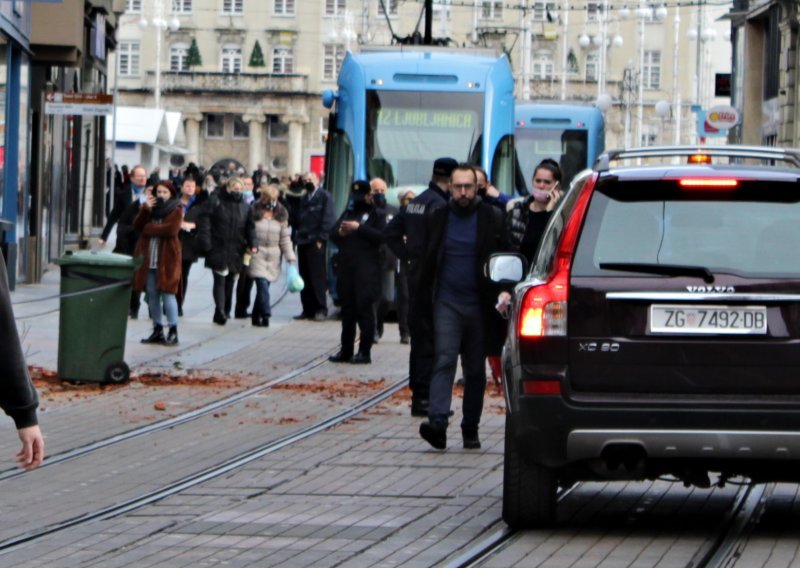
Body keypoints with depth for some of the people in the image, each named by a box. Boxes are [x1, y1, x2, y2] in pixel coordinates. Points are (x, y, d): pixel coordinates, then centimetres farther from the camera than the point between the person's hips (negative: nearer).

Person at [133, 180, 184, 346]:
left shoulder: (176, 210, 1)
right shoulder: (151, 207, 16)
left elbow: (171, 229, -17)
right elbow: (137, 226, 4)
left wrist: (149, 228, -8)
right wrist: (145, 209, -11)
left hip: (167, 259, -6)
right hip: (149, 259, 6)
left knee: (167, 294, -9)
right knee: (152, 295, 6)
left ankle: (173, 332, -6)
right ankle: (157, 330, 13)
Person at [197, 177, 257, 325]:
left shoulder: (245, 207, 10)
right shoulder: (215, 201, -2)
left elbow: (250, 227, 8)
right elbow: (204, 222, -7)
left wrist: (252, 244, -7)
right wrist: (206, 243, -15)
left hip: (235, 252, 4)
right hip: (218, 250, -4)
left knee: (229, 281, 11)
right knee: (220, 280, -11)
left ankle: (225, 312, 22)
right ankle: (220, 312, -16)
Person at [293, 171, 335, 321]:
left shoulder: (324, 197, 0)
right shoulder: (304, 199, 21)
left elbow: (328, 219, -8)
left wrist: (321, 239, -14)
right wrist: (297, 238, 8)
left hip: (315, 243, -7)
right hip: (302, 242, 7)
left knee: (317, 277, -7)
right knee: (305, 278, 6)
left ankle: (321, 309, -3)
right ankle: (308, 309, 9)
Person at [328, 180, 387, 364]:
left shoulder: (377, 215, 2)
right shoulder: (348, 213, 20)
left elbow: (381, 236, -14)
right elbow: (332, 235, 16)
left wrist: (359, 228, -19)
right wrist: (340, 232, -6)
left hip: (367, 271, -6)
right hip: (346, 268, 6)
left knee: (365, 309, -7)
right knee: (347, 311, 10)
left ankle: (365, 352, -5)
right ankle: (346, 350, 15)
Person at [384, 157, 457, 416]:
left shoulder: (415, 202, 14)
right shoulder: (438, 204, -15)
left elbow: (391, 232, 18)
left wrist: (408, 257, 13)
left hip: (415, 275, 9)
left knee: (419, 336, 15)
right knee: (430, 339, -6)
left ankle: (418, 392, 22)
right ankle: (424, 397, -7)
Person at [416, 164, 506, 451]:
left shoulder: (493, 219, 2)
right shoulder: (436, 218, 7)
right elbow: (427, 263, 9)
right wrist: (423, 303, 3)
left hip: (479, 305, 0)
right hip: (446, 303, 0)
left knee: (476, 371, 7)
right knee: (444, 361, -15)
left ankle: (470, 430, 16)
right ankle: (437, 423, -26)